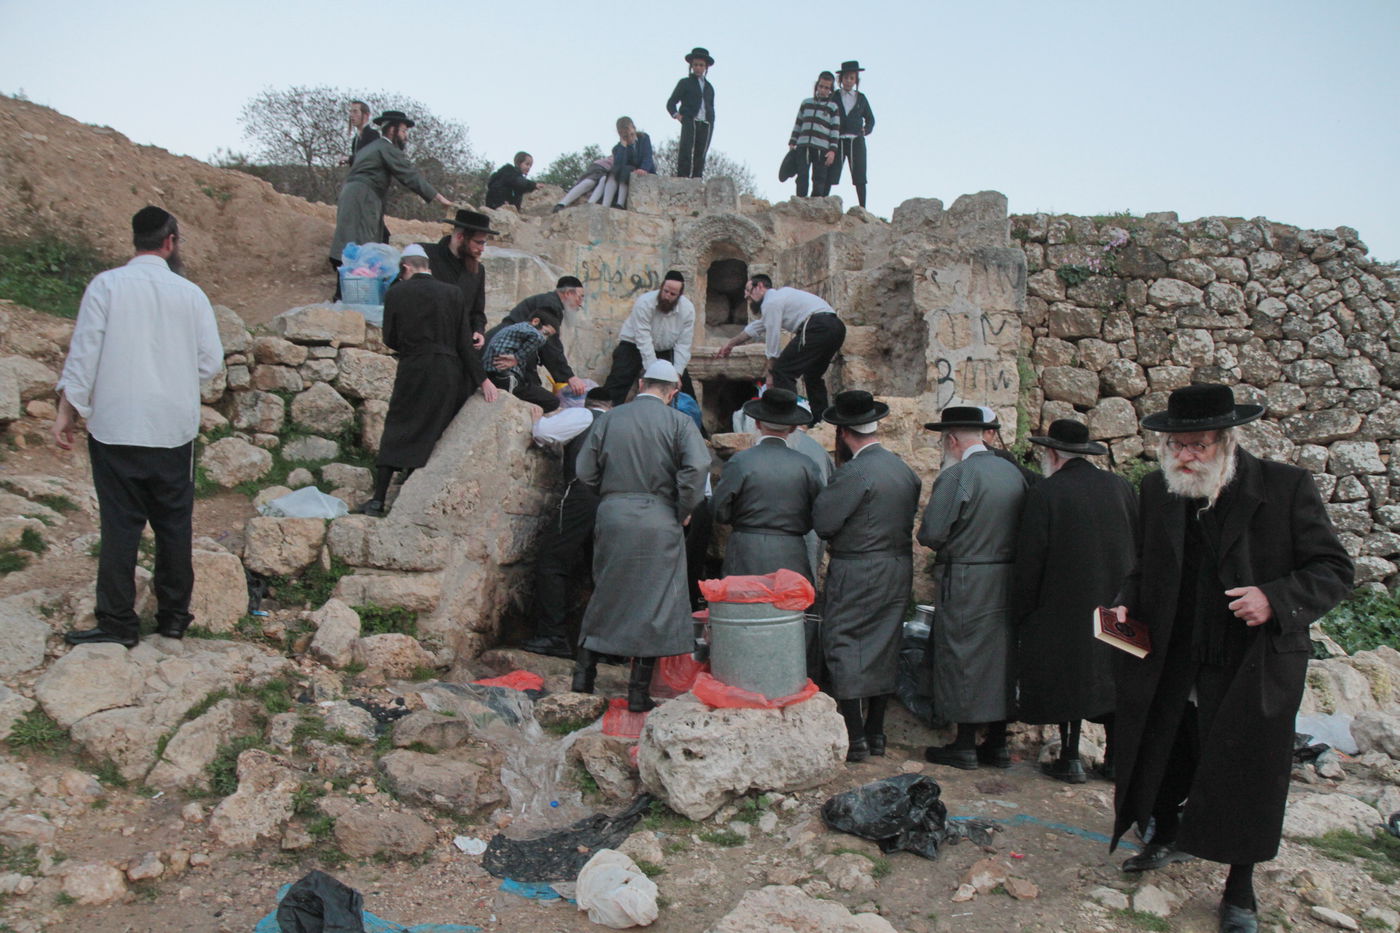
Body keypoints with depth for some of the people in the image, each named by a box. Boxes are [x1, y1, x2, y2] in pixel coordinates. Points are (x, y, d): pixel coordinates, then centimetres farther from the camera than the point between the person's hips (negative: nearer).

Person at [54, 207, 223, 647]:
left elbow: (84, 352, -7)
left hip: (116, 428, -1)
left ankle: (117, 623, 10)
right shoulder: (190, 293, -1)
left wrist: (67, 410, 0)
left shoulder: (106, 285, -5)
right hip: (174, 428, 1)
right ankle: (174, 615, 20)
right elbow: (211, 360, 1)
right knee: (174, 524, 11)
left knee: (120, 526, 4)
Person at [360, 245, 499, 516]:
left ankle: (378, 499, 2)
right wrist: (482, 379, 1)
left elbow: (390, 339, 3)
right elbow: (464, 343, -1)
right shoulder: (454, 294, 2)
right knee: (437, 435, 11)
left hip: (413, 372, -1)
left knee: (396, 432, 7)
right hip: (450, 375, 2)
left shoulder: (396, 293, -2)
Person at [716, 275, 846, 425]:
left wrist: (771, 373, 7)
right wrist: (730, 344, 52)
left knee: (782, 371, -7)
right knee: (813, 375, 25)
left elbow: (772, 340, -2)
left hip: (817, 328, -10)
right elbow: (756, 328, 43)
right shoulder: (779, 295, 32)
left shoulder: (771, 302, 0)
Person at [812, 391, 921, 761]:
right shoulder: (905, 470, 6)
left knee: (844, 649, 2)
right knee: (884, 648, 15)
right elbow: (909, 519, 12)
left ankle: (854, 738, 4)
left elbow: (822, 521, -18)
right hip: (899, 570, 8)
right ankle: (876, 733, 24)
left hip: (856, 574, -8)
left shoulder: (854, 473, -19)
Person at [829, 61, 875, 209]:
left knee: (859, 177, -1)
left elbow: (870, 119, 23)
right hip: (837, 141, -2)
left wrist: (866, 130, 3)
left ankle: (862, 209, 1)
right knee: (829, 176, -9)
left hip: (856, 142, 2)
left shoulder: (861, 98, 13)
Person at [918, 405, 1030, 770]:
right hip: (1007, 582, 7)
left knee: (961, 657, 3)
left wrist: (949, 544, 2)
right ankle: (997, 744, 22)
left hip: (965, 585, -7)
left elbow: (931, 533, -19)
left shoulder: (956, 476, -16)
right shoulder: (1013, 472, 7)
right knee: (999, 655, 14)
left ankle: (965, 745, 10)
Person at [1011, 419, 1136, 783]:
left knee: (1066, 680, 4)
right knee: (1111, 675, 14)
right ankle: (1116, 756, 21)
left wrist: (1021, 612, -3)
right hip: (1116, 604, 5)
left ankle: (1070, 759, 11)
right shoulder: (1122, 487, 2)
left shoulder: (1045, 493, -13)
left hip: (1064, 607, -5)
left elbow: (1028, 561, -12)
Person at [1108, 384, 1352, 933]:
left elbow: (1333, 570, -7)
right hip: (1171, 666, 4)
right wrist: (1128, 606, -3)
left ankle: (1241, 889, 28)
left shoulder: (1286, 487, -10)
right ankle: (1168, 837, 46)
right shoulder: (1157, 491, 2)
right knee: (1163, 758, 16)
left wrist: (1277, 599, -23)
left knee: (1247, 775, 6)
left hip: (1255, 667, -4)